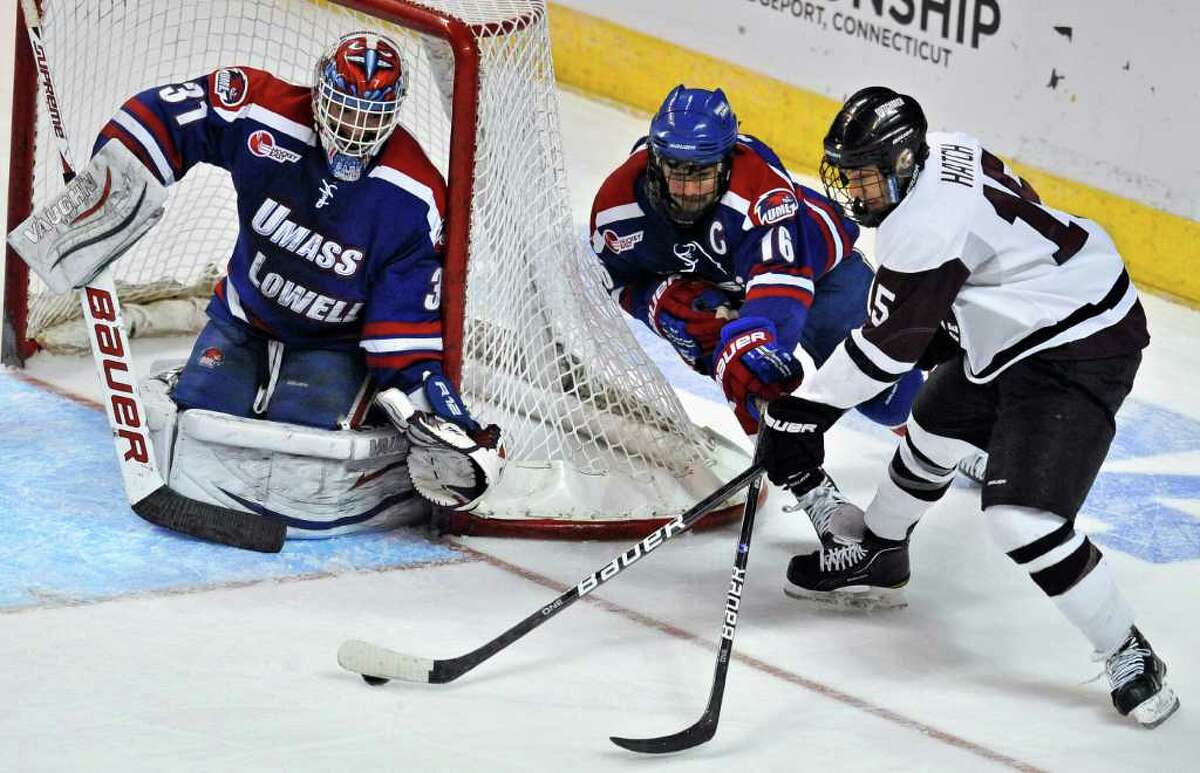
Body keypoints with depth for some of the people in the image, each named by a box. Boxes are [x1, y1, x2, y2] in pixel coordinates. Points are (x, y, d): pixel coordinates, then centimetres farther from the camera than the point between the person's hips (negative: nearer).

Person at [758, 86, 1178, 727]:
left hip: (1078, 353, -11)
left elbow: (887, 347, -20)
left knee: (1023, 518, -19)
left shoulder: (925, 227, -27)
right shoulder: (942, 152, 0)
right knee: (933, 434, 26)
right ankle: (880, 559, 50)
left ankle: (1129, 658, -8)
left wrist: (803, 412, -11)